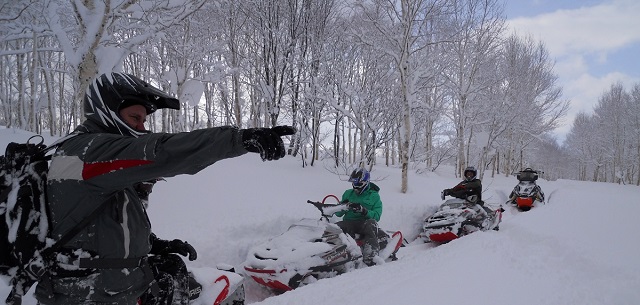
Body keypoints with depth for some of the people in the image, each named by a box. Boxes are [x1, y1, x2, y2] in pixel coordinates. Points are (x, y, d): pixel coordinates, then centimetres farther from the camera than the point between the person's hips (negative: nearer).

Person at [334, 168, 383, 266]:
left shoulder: (374, 196, 9)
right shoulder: (348, 193, 19)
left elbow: (377, 216, -4)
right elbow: (338, 214, 17)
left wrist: (363, 210, -21)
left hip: (365, 222, -3)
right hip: (349, 222, 3)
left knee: (371, 223, -37)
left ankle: (370, 258, -49)